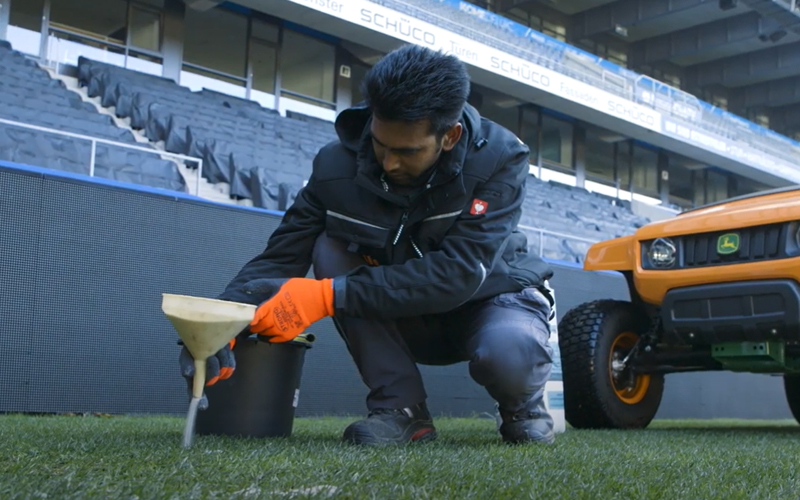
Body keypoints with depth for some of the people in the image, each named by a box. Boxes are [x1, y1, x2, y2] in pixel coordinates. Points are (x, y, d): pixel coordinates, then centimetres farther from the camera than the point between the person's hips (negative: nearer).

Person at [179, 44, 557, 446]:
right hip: (406, 317, 3)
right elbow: (281, 257, -18)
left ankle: (522, 408, 0)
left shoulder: (499, 160, -26)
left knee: (510, 352, -38)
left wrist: (328, 296, -42)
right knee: (331, 250, -24)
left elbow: (458, 273, -36)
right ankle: (401, 407, -18)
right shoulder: (339, 164, -19)